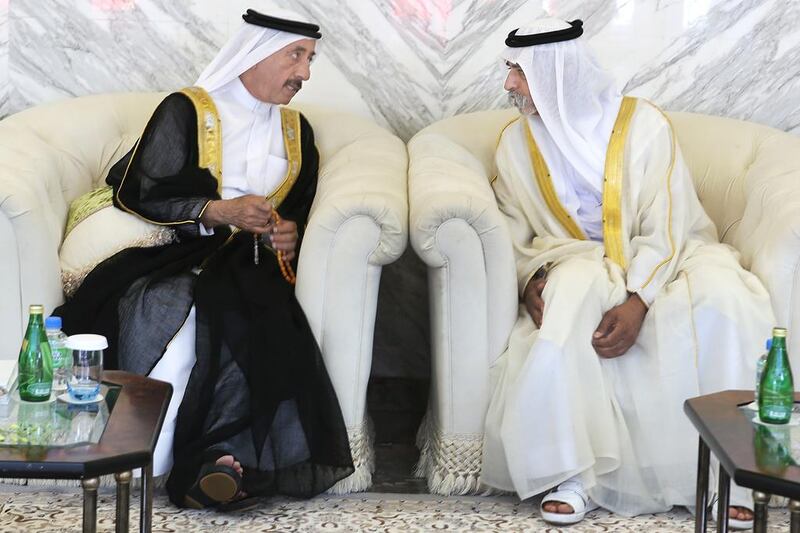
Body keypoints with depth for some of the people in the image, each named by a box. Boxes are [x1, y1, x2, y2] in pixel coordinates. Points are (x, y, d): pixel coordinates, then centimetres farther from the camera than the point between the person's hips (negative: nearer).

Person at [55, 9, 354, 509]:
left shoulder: (296, 130, 21)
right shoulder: (186, 111, 5)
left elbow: (297, 213, 28)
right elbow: (140, 194, -2)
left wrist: (287, 236, 3)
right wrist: (217, 212, -13)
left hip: (248, 263, 3)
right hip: (176, 254, -3)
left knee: (259, 326, -34)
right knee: (167, 312, -38)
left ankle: (213, 456, -37)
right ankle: (151, 456, -31)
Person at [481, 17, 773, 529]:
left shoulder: (644, 123, -7)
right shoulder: (518, 142, 5)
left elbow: (664, 228, -14)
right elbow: (513, 235, 5)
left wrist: (636, 302, -28)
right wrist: (531, 280, -18)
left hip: (661, 257, -1)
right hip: (579, 261, 1)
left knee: (720, 293, -34)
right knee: (573, 288, -36)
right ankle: (572, 472, -36)